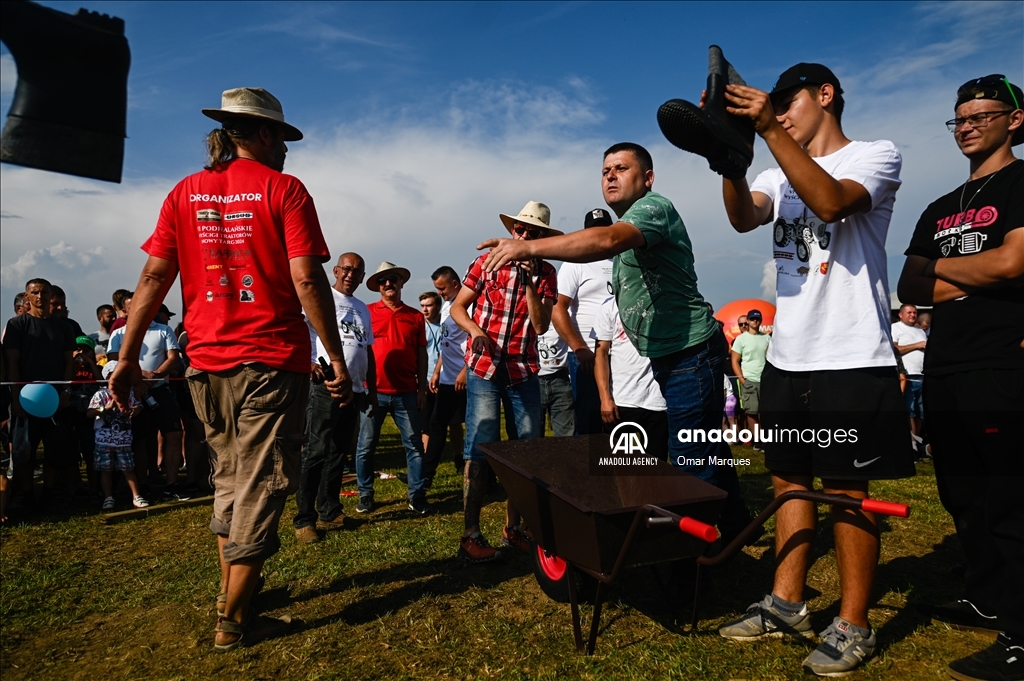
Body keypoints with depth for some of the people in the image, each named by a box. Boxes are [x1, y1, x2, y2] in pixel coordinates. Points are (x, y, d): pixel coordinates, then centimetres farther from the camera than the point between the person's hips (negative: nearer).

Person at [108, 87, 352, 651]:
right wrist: (337, 359, -11)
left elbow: (153, 278, 4)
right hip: (271, 361, -5)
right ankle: (234, 622, 13)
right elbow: (306, 280, -14)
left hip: (208, 362, 6)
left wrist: (127, 359, 8)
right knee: (260, 486, 4)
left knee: (229, 478, 21)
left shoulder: (185, 193, 9)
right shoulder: (283, 189, -4)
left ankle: (231, 590, 33)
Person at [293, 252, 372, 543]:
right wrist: (309, 363, -25)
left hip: (354, 390, 7)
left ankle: (330, 512, 22)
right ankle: (304, 520, 3)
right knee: (315, 453, -5)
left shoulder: (363, 309, 20)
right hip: (326, 387, -7)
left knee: (338, 454, 12)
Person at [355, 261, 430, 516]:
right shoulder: (367, 312, 4)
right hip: (374, 391, -1)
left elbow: (422, 354, 11)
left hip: (406, 393, 1)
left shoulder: (416, 316, 9)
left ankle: (416, 496, 11)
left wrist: (422, 388, 5)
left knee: (414, 445, 3)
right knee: (366, 446, 5)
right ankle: (365, 495, 19)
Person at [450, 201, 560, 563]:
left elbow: (540, 325, -5)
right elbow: (458, 307, 4)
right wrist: (475, 330, -15)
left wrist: (529, 281, -14)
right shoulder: (486, 263, 2)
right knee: (480, 450, -7)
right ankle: (470, 535, 1)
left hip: (524, 371, 3)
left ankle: (512, 528, 18)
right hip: (484, 368, -3)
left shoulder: (546, 274, 6)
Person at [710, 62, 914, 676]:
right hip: (787, 357, 6)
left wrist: (769, 128, -22)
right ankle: (787, 604, 24)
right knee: (791, 480, 11)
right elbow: (743, 217, -5)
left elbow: (830, 201, -21)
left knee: (847, 489, 0)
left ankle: (853, 626, 14)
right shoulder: (780, 174, 17)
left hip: (851, 360, -6)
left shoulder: (876, 155, 2)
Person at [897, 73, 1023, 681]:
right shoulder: (940, 209, 20)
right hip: (943, 369, 8)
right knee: (963, 494, 15)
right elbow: (909, 287, 13)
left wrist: (939, 264, 0)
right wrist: (961, 285, -6)